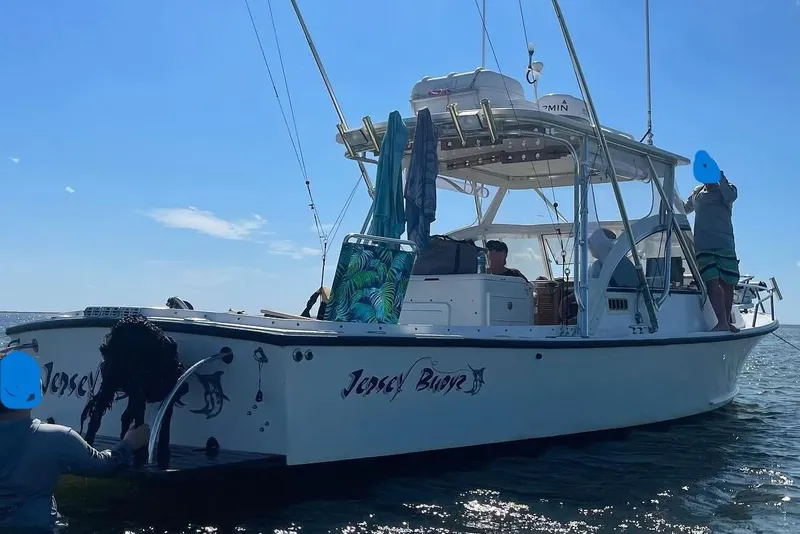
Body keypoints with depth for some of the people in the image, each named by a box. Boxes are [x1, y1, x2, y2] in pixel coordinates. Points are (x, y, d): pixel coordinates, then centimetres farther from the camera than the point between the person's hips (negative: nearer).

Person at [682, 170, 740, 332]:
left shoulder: (726, 189, 7)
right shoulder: (697, 193, 19)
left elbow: (731, 196, -17)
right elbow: (685, 209, 34)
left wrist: (720, 177, -25)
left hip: (725, 245, -1)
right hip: (703, 246, 2)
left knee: (727, 284, 1)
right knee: (712, 283, -13)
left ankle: (726, 322, 12)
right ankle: (722, 323, -20)